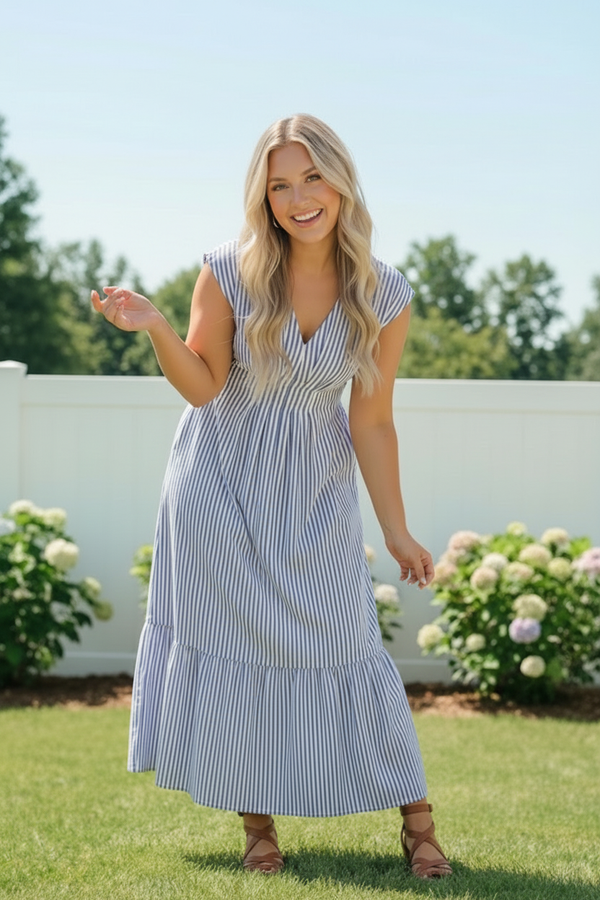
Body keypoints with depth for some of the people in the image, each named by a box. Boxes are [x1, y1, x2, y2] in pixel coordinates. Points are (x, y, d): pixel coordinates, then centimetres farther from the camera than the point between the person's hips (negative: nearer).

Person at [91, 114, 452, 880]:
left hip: (315, 489, 0)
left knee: (342, 641, -1)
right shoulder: (230, 274, -15)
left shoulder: (384, 296, -12)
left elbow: (371, 423, -6)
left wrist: (396, 529, -4)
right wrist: (153, 327, -31)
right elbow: (202, 387, -13)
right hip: (223, 480, 0)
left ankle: (415, 818, 13)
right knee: (232, 639, 2)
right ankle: (257, 823, 15)